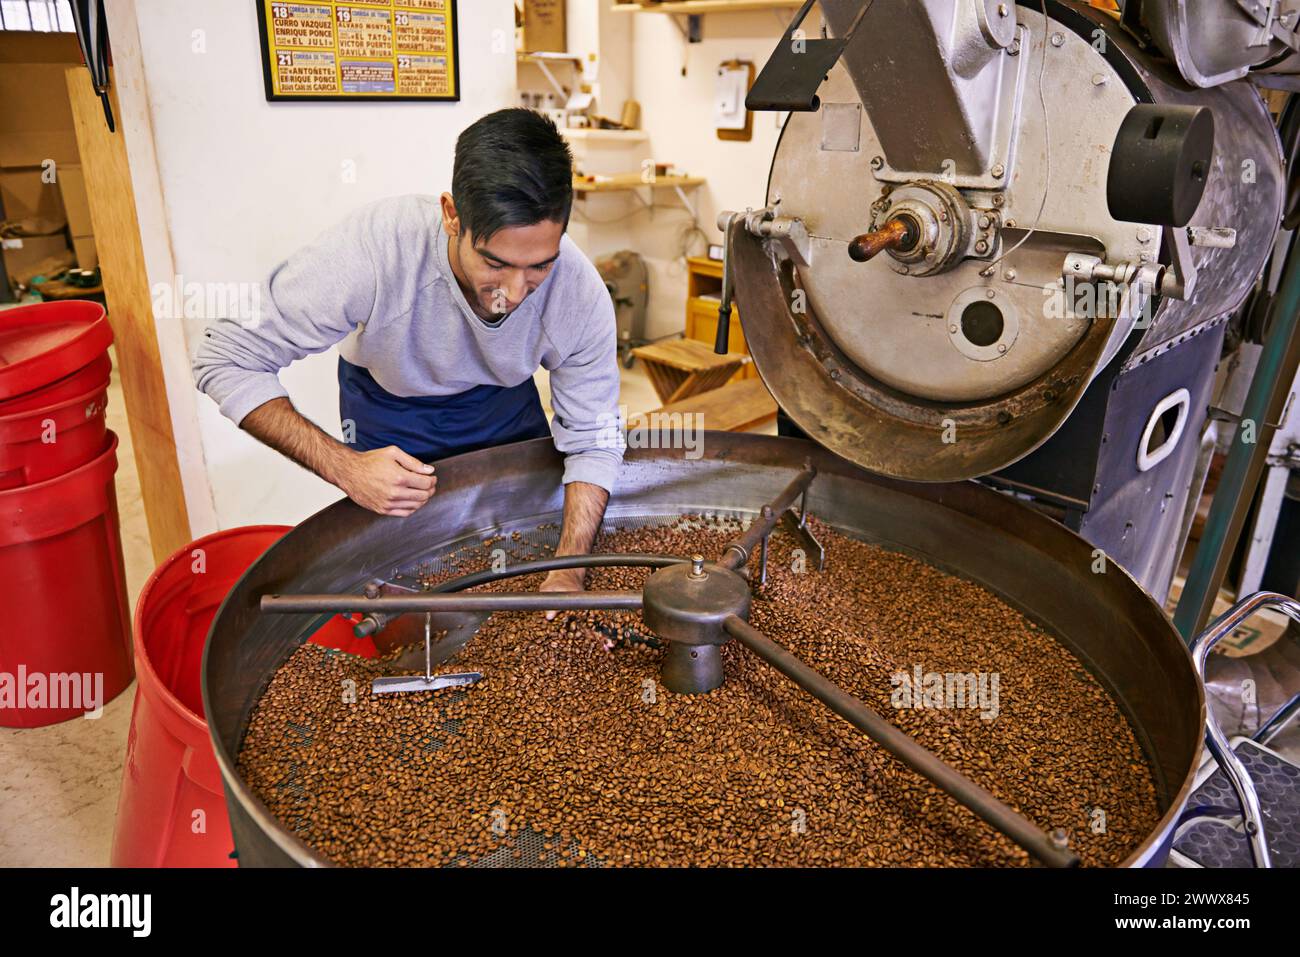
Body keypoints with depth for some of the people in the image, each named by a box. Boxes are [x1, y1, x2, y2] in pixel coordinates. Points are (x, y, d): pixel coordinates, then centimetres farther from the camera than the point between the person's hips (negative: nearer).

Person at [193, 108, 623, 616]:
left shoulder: (581, 293, -32)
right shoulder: (372, 250, -41)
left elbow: (594, 440, -21)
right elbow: (227, 360, -30)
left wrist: (568, 574, -32)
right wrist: (344, 466, -41)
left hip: (504, 402, 2)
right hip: (389, 403, -2)